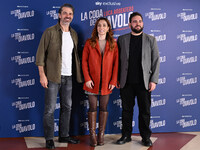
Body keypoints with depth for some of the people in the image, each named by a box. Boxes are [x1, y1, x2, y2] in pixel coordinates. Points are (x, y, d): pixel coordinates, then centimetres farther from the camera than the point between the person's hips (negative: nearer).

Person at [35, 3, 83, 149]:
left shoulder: (74, 34, 12)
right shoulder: (50, 32, -5)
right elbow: (40, 54, -8)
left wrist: (78, 74, 12)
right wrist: (42, 75, -14)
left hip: (68, 77, 6)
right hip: (53, 76, -6)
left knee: (67, 107, 12)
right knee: (50, 109, -2)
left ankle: (64, 135, 25)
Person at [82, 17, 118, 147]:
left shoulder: (113, 44, 5)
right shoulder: (89, 43, 4)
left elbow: (116, 63, 3)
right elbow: (84, 61, 1)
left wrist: (113, 81, -4)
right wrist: (87, 78, -8)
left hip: (106, 82, 1)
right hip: (92, 82, -1)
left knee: (104, 108, 6)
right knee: (93, 108, 2)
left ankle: (101, 135, 15)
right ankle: (92, 136, 9)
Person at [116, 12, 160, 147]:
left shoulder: (151, 40, 7)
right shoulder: (122, 39, 8)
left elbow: (156, 61, 4)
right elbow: (118, 60, 8)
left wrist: (154, 80, -4)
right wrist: (117, 79, 2)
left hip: (144, 82, -1)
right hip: (126, 83, 1)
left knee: (145, 111, 4)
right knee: (127, 110, 8)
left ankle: (146, 137, 17)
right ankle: (126, 135, 20)